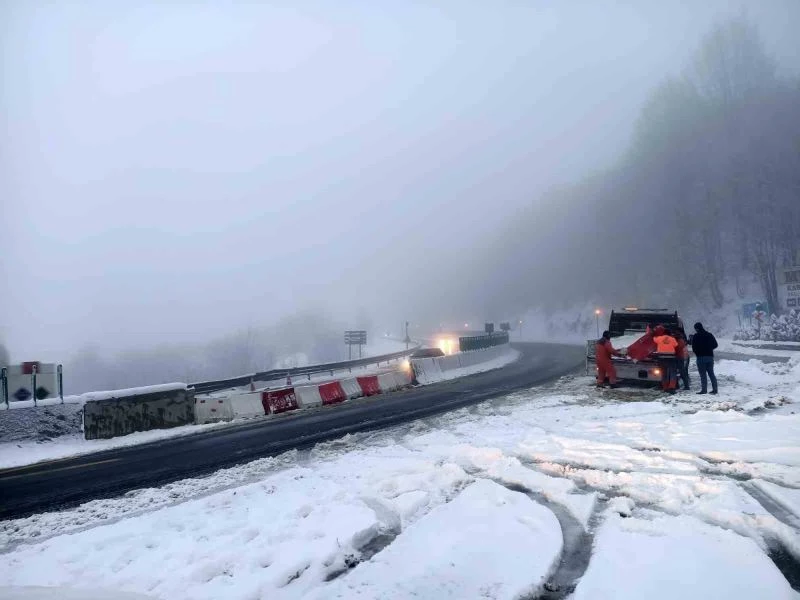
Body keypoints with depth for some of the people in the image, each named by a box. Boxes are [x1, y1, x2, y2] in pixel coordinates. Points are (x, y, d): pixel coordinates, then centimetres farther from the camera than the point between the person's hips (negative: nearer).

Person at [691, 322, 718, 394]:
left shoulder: (695, 336, -7)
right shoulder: (709, 335, 9)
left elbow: (694, 348, -8)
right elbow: (715, 345, 11)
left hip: (701, 357, -5)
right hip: (710, 356, 5)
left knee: (703, 374, -5)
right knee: (711, 373, 12)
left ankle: (704, 389, -8)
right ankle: (715, 389, 9)